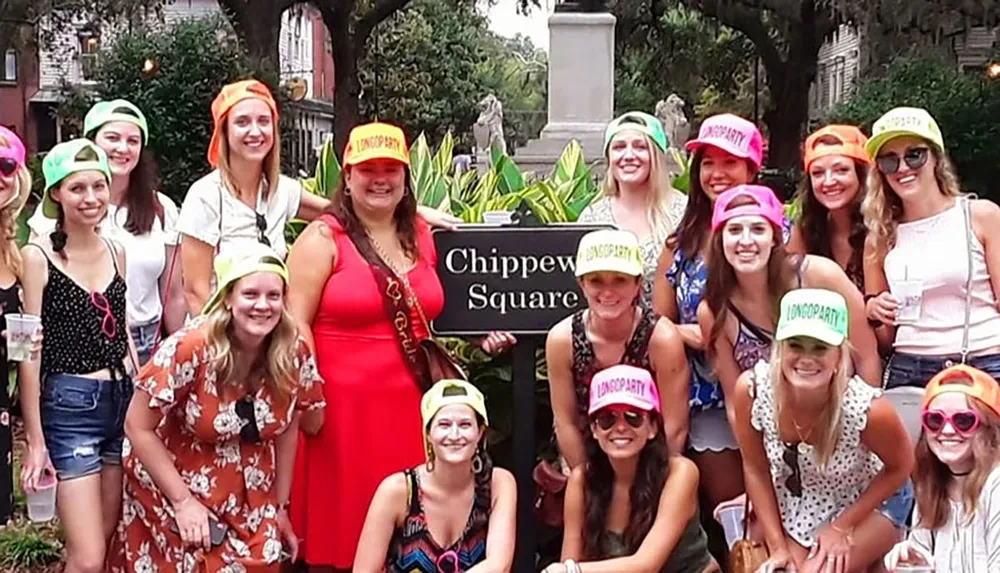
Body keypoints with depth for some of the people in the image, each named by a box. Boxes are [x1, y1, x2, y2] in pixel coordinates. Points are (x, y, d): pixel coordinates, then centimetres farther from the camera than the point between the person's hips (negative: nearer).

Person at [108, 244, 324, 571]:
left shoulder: (295, 354, -11)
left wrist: (280, 506, 6)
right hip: (172, 494, -3)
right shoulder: (190, 350, -24)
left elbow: (286, 431, 3)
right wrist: (183, 501, -16)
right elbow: (138, 427, -16)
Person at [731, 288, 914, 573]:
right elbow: (755, 469, -11)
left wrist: (842, 527, -13)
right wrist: (777, 546, -8)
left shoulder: (868, 409, -34)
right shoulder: (751, 390, -28)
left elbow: (900, 468, -12)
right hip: (793, 509, 3)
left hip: (869, 505, -3)